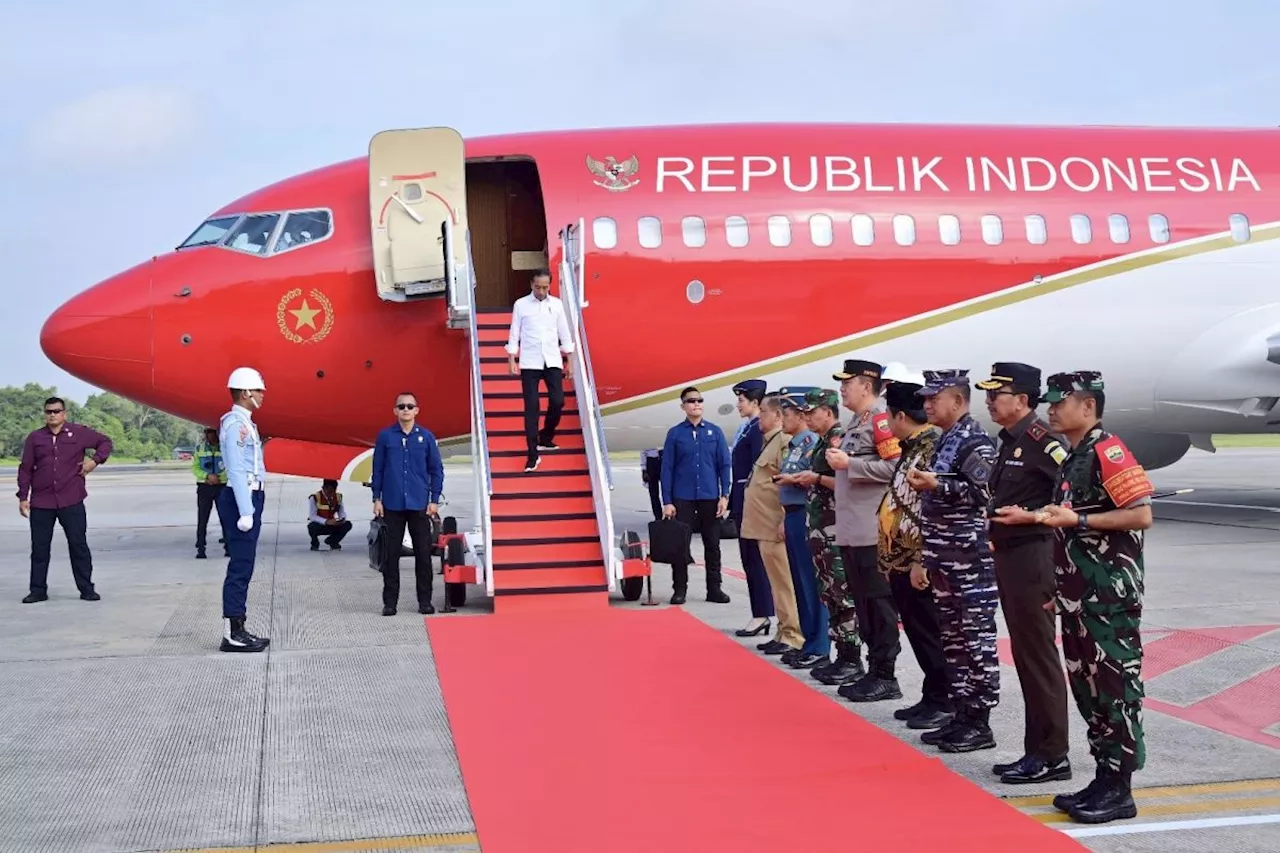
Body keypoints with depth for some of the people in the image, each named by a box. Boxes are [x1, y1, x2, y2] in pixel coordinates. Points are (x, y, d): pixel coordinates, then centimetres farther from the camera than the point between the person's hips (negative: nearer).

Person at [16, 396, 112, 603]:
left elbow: (105, 442, 15)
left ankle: (86, 589, 7)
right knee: (39, 548, 5)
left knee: (79, 545, 0)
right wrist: (23, 497, 5)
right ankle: (38, 590, 14)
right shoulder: (34, 438, 8)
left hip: (71, 502, -2)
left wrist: (95, 460, -1)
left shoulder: (79, 433, 4)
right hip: (41, 503, 2)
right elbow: (25, 469, 9)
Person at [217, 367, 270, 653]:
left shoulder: (244, 423, 18)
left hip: (249, 499, 10)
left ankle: (237, 629, 17)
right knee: (240, 566, -8)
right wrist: (245, 512, -23)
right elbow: (237, 471, -20)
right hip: (241, 499, -10)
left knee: (243, 566, 12)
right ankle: (233, 634, -6)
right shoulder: (235, 424, -14)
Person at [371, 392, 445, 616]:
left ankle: (425, 600, 11)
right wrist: (377, 499, 1)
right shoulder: (385, 436, 2)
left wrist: (435, 500, 1)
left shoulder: (426, 436, 3)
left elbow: (436, 470, 6)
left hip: (419, 505, 0)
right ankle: (390, 601, 10)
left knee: (423, 553, 3)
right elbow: (377, 469, 6)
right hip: (392, 505, 0)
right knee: (391, 554, 3)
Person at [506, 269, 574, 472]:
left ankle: (545, 438, 23)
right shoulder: (521, 304, -1)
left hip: (552, 361, 2)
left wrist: (570, 361, 8)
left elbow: (564, 333, 9)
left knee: (558, 401, -4)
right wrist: (512, 361, -4)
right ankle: (533, 454, -1)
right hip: (529, 363, -2)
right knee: (531, 406, -4)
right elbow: (514, 334, 1)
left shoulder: (557, 304, 5)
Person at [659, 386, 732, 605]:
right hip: (682, 499, -1)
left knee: (712, 544, 6)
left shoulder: (715, 432, 4)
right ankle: (679, 589, 10)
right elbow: (667, 469, 0)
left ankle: (714, 589, 14)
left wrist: (724, 495, -4)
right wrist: (667, 502, -5)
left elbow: (724, 464, 4)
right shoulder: (675, 434, 1)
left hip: (710, 497, 1)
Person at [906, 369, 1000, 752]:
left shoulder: (976, 441, -11)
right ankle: (961, 715, 19)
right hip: (946, 558, 10)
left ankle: (979, 723, 1)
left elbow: (983, 492, -20)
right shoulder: (946, 440, 17)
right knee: (953, 638, 12)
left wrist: (935, 484, -21)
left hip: (970, 559, -10)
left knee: (976, 638, -4)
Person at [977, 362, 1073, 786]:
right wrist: (997, 535, 13)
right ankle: (1036, 750, 21)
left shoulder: (1039, 438, -15)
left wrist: (1034, 516, -21)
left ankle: (1052, 756, 4)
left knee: (1038, 657, -3)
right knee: (1025, 656, 13)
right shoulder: (1011, 441, 14)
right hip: (1010, 557, 10)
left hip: (1032, 559, -10)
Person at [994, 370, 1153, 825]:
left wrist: (1076, 519, -20)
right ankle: (1104, 777, 20)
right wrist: (1034, 517, 11)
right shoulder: (1073, 458, 15)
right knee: (1087, 684, 12)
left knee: (1115, 685, -3)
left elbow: (1141, 515, -20)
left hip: (1110, 593, -10)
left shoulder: (1108, 451, -14)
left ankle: (1119, 789, 3)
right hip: (1080, 594, 10)